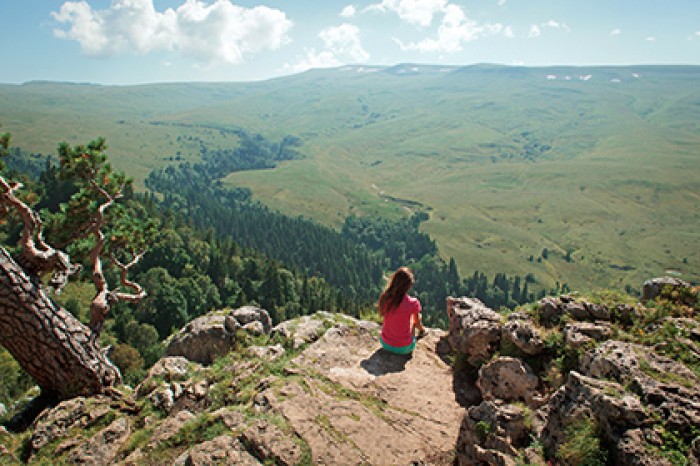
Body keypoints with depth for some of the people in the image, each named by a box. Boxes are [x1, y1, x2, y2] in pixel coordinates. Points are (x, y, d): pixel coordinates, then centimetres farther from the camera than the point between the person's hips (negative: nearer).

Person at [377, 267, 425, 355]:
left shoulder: (384, 298, -12)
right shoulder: (413, 303, -21)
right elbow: (417, 323, -2)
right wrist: (421, 329, 23)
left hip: (385, 344, 3)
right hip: (403, 348, -3)